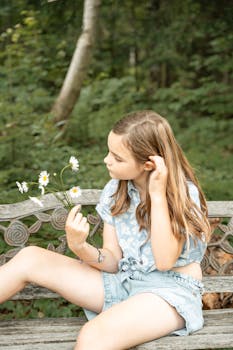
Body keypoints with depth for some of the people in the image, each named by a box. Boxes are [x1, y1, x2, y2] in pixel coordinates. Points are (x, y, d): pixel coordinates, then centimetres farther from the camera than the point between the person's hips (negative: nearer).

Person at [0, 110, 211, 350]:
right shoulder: (115, 191, 2)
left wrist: (157, 194, -24)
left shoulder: (184, 193, -12)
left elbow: (165, 260, -22)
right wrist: (81, 248, -20)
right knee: (30, 258, -9)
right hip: (123, 282, 6)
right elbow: (113, 262, 1)